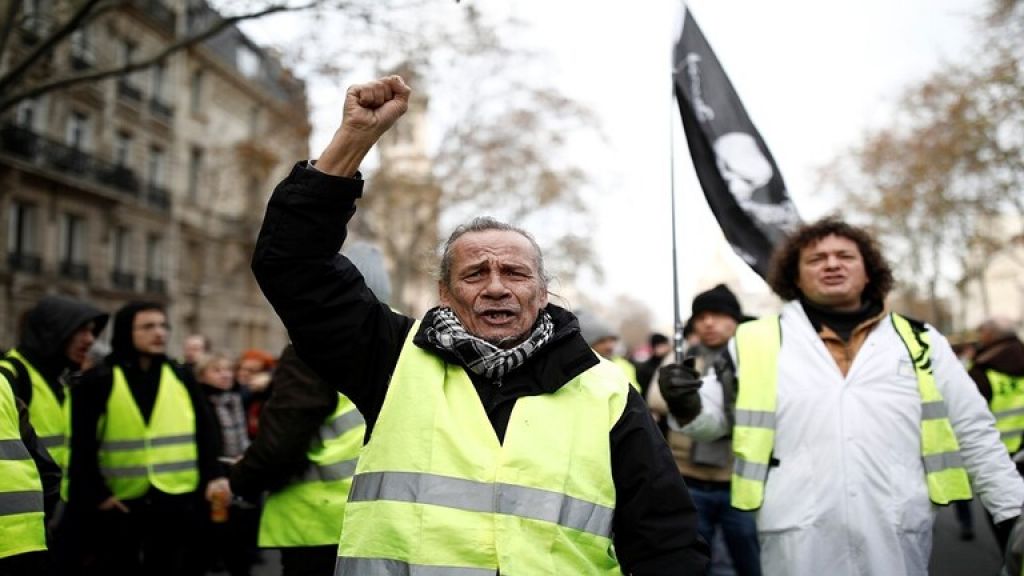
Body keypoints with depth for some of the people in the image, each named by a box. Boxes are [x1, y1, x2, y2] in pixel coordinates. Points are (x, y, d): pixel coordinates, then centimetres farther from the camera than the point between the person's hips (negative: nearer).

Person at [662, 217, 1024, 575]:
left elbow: (975, 434, 14)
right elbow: (714, 416, 8)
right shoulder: (758, 342, 5)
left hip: (898, 537, 2)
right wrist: (688, 406, -13)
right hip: (798, 538, -1)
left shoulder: (920, 342, 11)